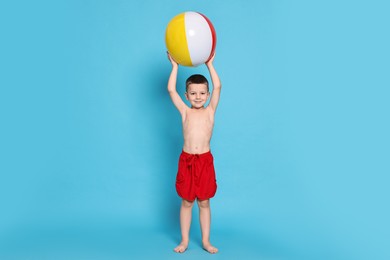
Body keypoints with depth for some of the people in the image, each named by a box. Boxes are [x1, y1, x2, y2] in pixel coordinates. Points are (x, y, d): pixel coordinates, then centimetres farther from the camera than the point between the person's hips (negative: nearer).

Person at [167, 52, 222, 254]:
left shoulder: (210, 110, 3)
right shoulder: (185, 111, 3)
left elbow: (217, 87, -5)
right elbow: (171, 90, -5)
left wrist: (210, 64, -4)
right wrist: (175, 66, -3)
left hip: (205, 161, 0)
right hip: (187, 160, 0)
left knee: (204, 203, 11)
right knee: (186, 202, 10)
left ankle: (206, 241, 22)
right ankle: (184, 240, 23)